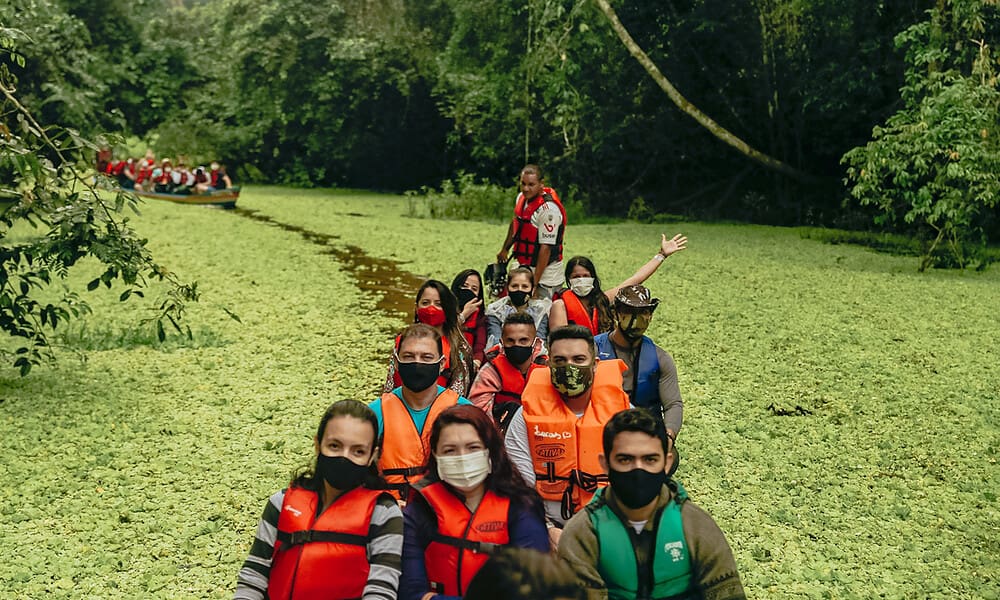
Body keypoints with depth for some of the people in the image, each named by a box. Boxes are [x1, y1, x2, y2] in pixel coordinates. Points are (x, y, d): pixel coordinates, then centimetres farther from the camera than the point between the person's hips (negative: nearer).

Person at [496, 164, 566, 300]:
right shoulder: (521, 198, 5)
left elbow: (546, 248, -22)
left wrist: (535, 283, -23)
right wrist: (504, 249, 31)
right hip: (524, 271, 8)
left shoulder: (548, 209, -21)